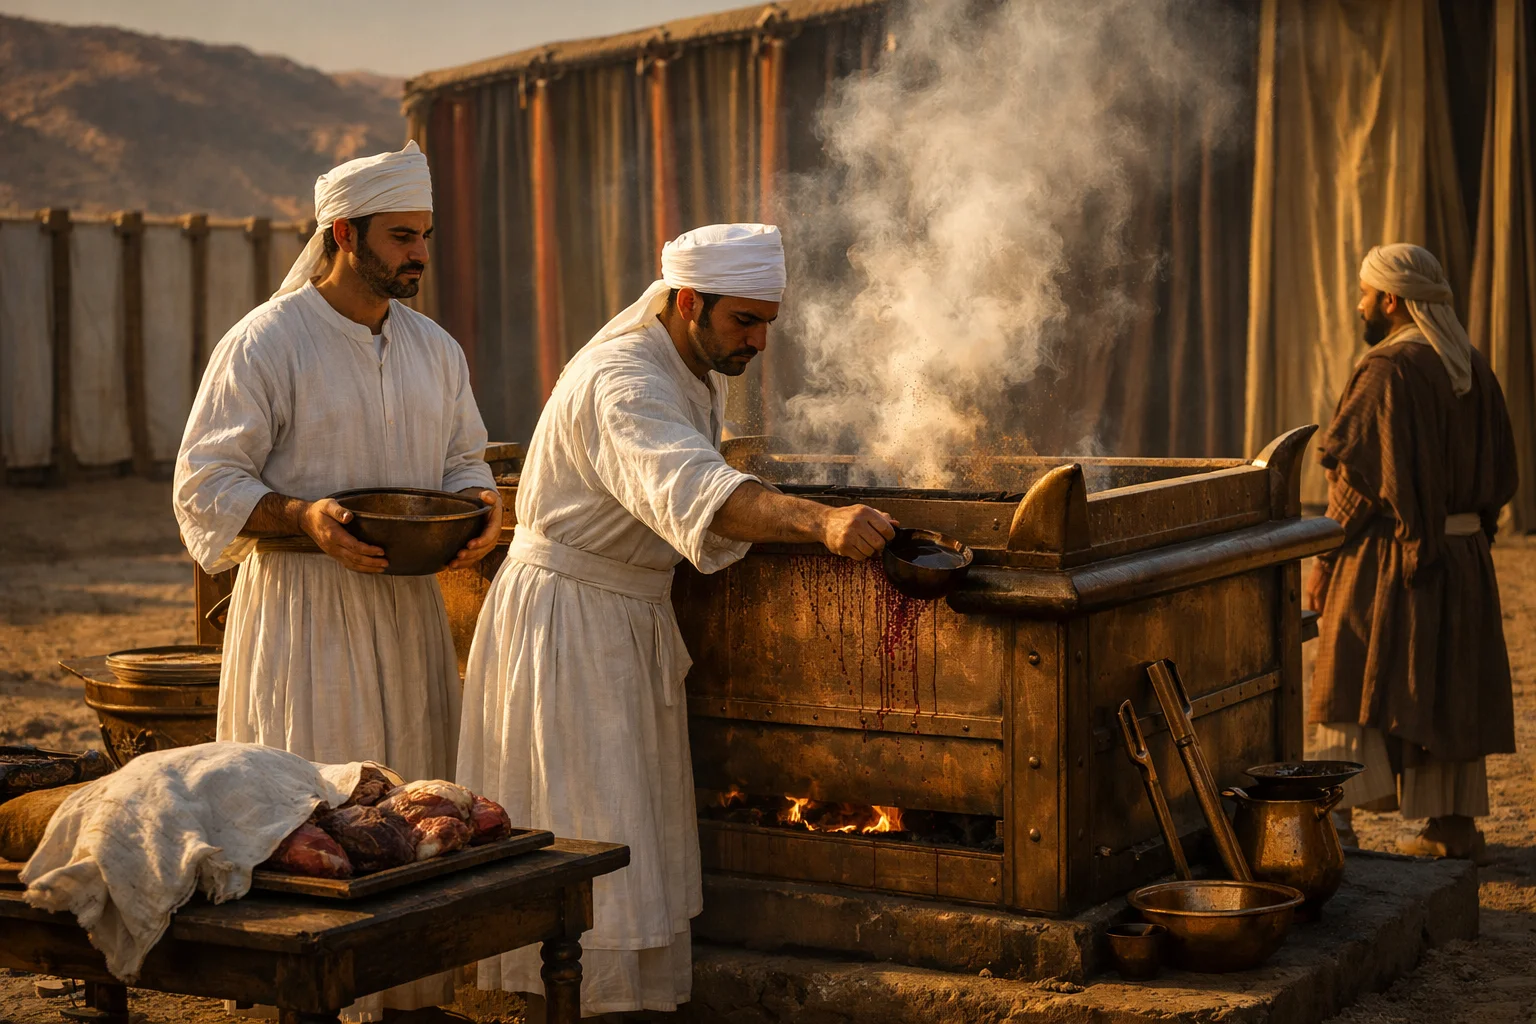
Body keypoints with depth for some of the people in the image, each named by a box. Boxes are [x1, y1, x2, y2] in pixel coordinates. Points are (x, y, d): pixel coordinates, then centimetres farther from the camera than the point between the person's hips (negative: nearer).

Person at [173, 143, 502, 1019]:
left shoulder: (435, 349, 11)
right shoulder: (265, 342, -9)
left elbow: (463, 459, 19)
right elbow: (207, 487, -9)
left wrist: (482, 503, -4)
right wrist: (304, 516, -25)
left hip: (408, 607, 6)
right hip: (304, 614, -6)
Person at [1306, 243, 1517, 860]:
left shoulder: (1389, 370, -16)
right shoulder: (1474, 370, 8)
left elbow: (1359, 477, -18)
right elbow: (1501, 471, 12)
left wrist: (1324, 562, -12)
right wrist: (1467, 535, 17)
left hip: (1389, 556, -7)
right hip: (1464, 556, 7)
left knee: (1353, 686, -1)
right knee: (1449, 689, 13)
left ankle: (1337, 823, -5)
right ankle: (1454, 826, 17)